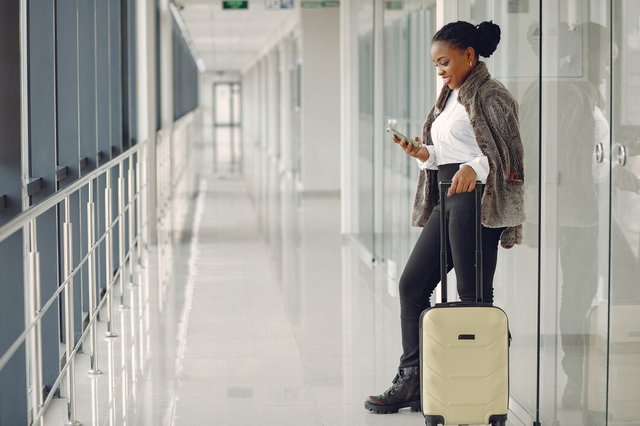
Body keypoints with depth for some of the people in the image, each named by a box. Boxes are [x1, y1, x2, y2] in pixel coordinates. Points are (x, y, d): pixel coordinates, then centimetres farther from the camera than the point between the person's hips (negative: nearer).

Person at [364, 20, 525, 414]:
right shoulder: (451, 98, 21)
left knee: (473, 295, -6)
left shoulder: (490, 95, -7)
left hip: (476, 200, -10)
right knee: (412, 283, 7)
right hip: (447, 200, 10)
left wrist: (473, 168, -33)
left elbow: (504, 151, -16)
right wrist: (422, 153, 5)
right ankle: (412, 381, 12)